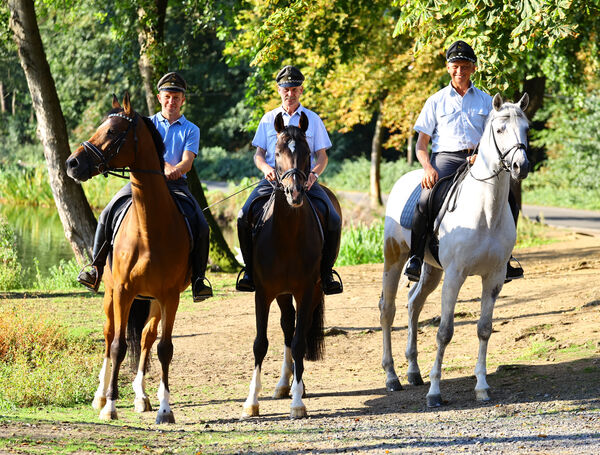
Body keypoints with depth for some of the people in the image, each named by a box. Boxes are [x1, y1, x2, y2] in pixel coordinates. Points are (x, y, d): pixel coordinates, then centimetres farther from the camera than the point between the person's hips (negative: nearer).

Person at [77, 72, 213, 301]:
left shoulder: (191, 130, 11)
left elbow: (187, 162, -3)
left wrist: (176, 170, -27)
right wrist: (164, 166, -25)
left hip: (176, 184, 0)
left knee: (201, 226, -22)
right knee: (108, 214, -19)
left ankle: (198, 278, -13)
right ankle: (95, 267, -10)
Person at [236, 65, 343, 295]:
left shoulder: (313, 120, 12)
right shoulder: (268, 119, 14)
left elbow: (322, 155, 10)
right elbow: (258, 154, 13)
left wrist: (314, 173, -12)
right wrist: (266, 168, -11)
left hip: (305, 179, 0)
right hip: (273, 179, 1)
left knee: (333, 220, -23)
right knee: (244, 217, -23)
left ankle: (326, 273, -8)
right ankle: (250, 271, -10)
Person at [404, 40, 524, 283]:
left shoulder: (486, 100, 16)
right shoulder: (436, 101, 13)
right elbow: (421, 142, 10)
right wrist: (428, 168, -10)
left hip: (478, 160, 2)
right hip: (445, 158, -2)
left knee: (508, 198, -20)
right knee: (426, 200, -31)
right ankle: (415, 257, -19)